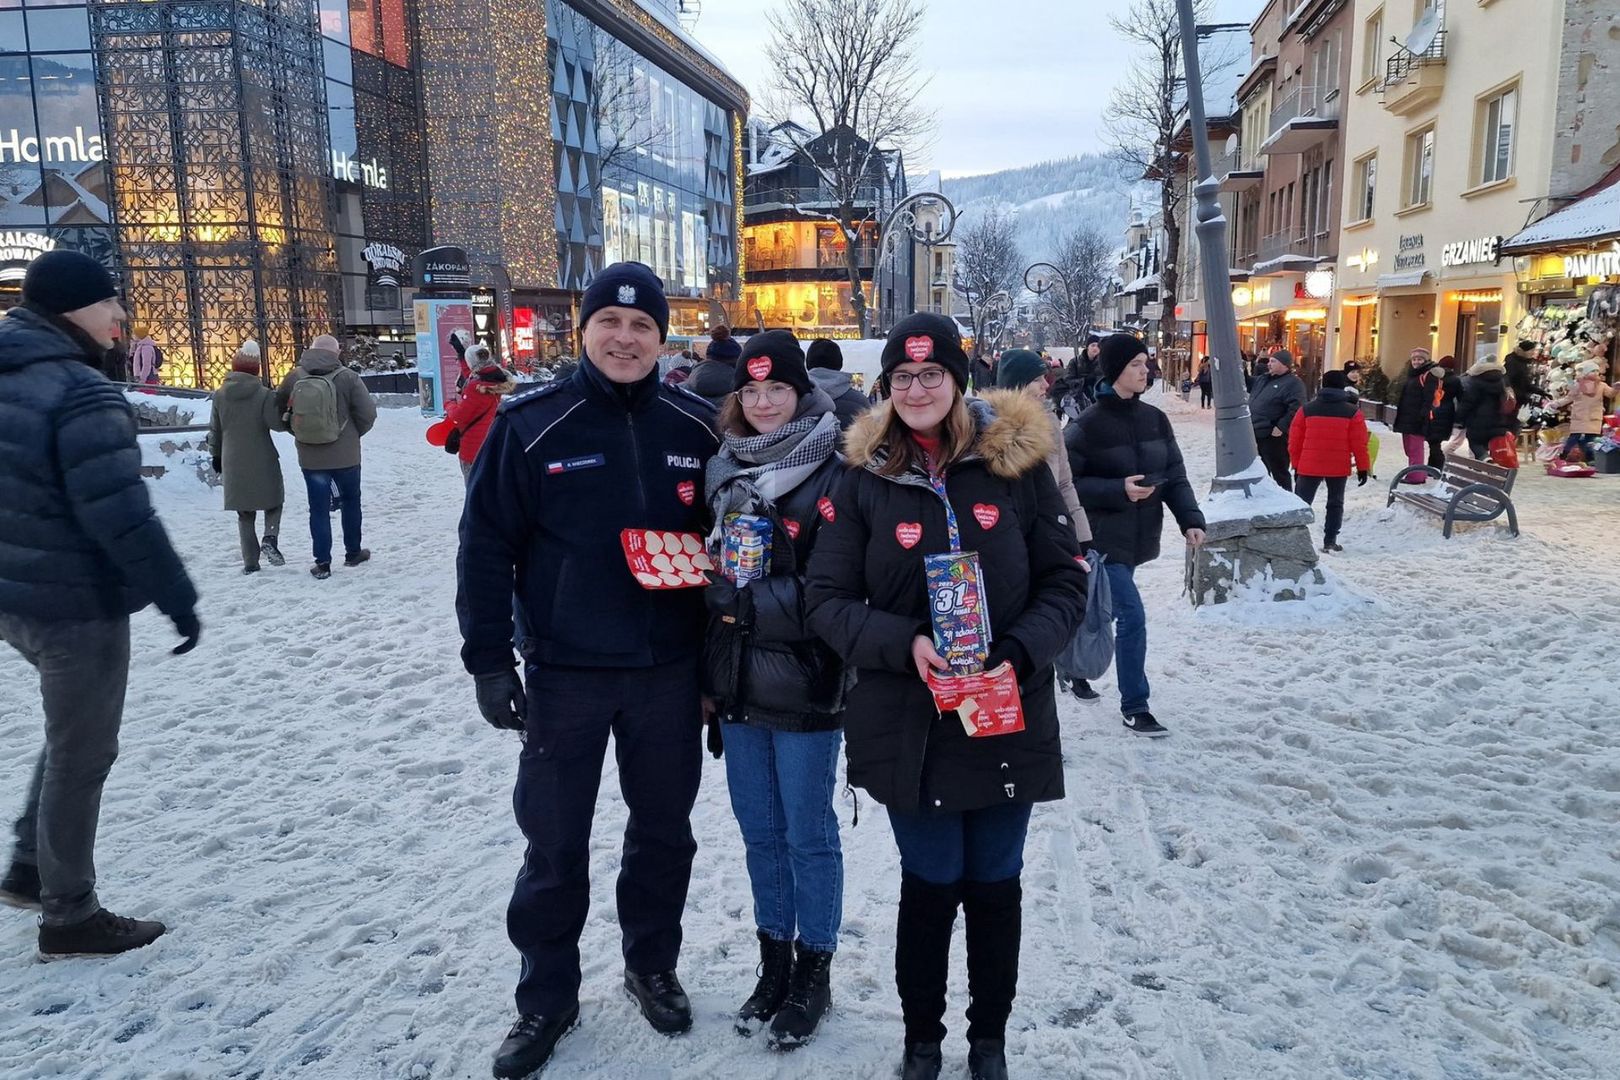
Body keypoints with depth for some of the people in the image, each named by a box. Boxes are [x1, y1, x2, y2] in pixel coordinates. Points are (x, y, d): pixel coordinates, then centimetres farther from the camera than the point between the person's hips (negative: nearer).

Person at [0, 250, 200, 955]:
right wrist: (176, 595, -18)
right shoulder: (82, 394, -22)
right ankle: (69, 917, 18)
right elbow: (121, 515, -26)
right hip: (77, 604, -9)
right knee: (81, 754, 5)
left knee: (71, 732, 27)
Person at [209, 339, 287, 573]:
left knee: (245, 514, 11)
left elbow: (215, 430, 9)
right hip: (262, 462, -3)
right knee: (273, 503, 14)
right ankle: (269, 539, -13)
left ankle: (250, 562, 9)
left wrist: (216, 455, 20)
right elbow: (276, 423, -16)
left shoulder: (220, 395, 2)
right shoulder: (263, 394, -11)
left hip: (233, 463, 3)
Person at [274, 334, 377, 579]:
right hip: (345, 455, -1)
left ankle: (322, 563, 8)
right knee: (350, 502, 18)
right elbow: (367, 414, -11)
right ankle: (353, 553, 28)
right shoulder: (347, 377, -12)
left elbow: (279, 410, 5)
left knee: (319, 508, 8)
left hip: (310, 457, 1)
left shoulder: (294, 377, -5)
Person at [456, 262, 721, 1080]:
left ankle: (653, 966, 38)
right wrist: (488, 661, -9)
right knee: (554, 846, 8)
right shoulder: (531, 424, -7)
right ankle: (547, 997, 28)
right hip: (565, 674, -2)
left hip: (670, 673, 2)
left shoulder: (695, 427, 0)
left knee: (664, 831, 16)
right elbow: (486, 546, -5)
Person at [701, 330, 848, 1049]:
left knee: (808, 834, 9)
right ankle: (774, 963, 34)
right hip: (737, 685, 6)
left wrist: (744, 602, -15)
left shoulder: (833, 474, -11)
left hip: (804, 688, -5)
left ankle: (813, 971, 28)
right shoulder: (724, 468, 7)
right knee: (759, 830, 16)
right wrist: (707, 674, 9)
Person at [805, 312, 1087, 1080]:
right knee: (930, 883, 11)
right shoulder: (865, 478, -3)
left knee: (995, 883, 14)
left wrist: (1018, 656, -16)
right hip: (907, 723, 0)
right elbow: (827, 598, -4)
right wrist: (906, 644, -19)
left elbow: (1065, 581, 0)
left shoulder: (1016, 463, -3)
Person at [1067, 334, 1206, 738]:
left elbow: (1175, 475, 5)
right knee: (1132, 616, -10)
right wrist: (1118, 490, -22)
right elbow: (1067, 483, -12)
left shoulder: (1155, 419, 4)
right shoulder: (1087, 426, -15)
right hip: (1103, 539, -6)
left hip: (1138, 537, 6)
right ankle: (1135, 706, 3)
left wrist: (1190, 519, -8)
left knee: (1103, 611, 19)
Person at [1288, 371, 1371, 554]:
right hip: (1338, 468, 0)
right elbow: (1359, 443, -3)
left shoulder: (1307, 410, 3)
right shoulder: (1352, 412, -1)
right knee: (1335, 504, 13)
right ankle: (1330, 541, 9)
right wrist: (1363, 467, 4)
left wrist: (1296, 465, 13)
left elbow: (1295, 441, 4)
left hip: (1309, 466, 1)